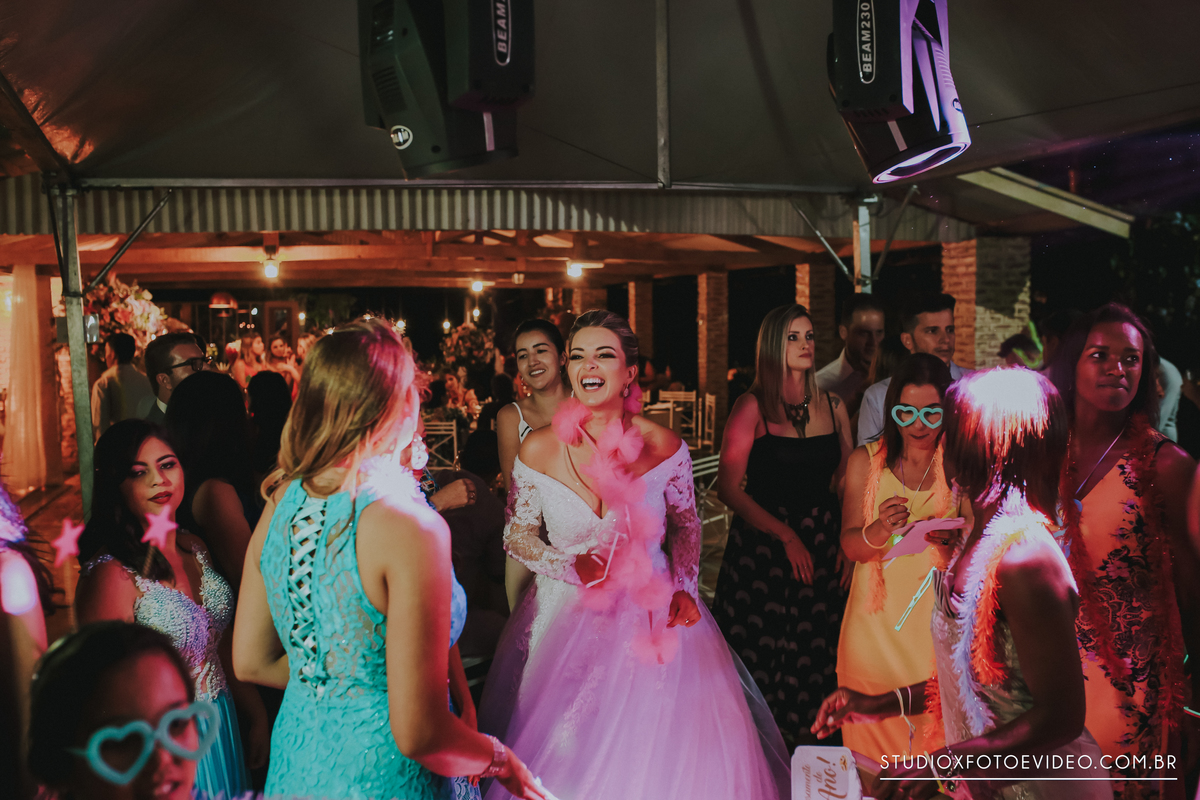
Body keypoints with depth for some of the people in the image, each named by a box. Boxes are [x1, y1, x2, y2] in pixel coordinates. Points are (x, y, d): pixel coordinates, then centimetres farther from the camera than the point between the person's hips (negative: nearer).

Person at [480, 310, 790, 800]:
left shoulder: (664, 447, -8)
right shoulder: (539, 450, -8)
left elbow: (685, 526, 7)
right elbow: (517, 536, 3)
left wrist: (684, 589, -5)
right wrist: (574, 566, -12)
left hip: (651, 611, 0)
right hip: (566, 617, 0)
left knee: (663, 750, 3)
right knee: (564, 755, 6)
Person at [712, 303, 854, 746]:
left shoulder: (833, 405, 9)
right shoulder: (753, 407, -5)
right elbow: (728, 487, -10)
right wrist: (786, 535, -14)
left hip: (824, 546, 4)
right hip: (763, 546, -4)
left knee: (815, 658, 6)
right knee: (762, 660, 0)